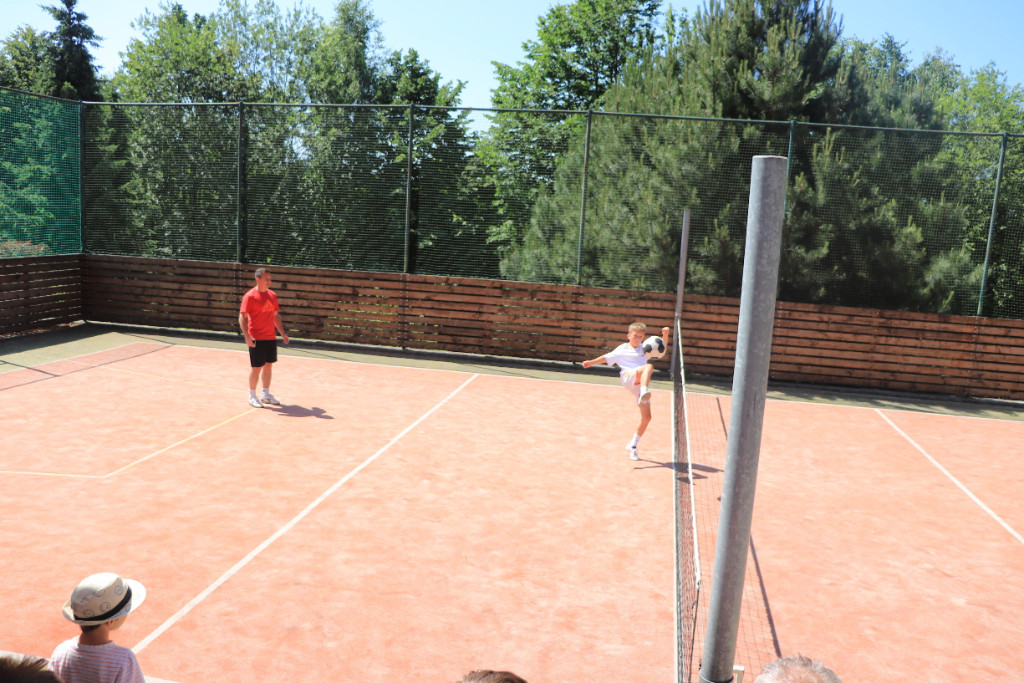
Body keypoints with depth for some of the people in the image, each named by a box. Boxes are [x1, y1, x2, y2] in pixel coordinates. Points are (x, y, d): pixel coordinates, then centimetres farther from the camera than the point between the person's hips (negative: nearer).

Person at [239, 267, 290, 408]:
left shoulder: (272, 295, 9)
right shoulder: (250, 296, -10)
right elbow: (242, 317, -12)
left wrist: (282, 332, 14)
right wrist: (247, 336, -22)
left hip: (271, 338, 6)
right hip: (256, 339, -6)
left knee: (268, 365, 12)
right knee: (256, 367, 0)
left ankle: (266, 395, 25)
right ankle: (252, 397, 14)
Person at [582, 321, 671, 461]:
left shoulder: (644, 347, 25)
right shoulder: (622, 349, 14)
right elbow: (607, 358, 8)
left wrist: (665, 334, 4)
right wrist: (591, 362, -7)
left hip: (641, 384, 5)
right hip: (628, 377, -5)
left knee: (646, 417, -2)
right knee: (649, 366, -34)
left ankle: (633, 445, 16)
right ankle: (644, 393, -61)